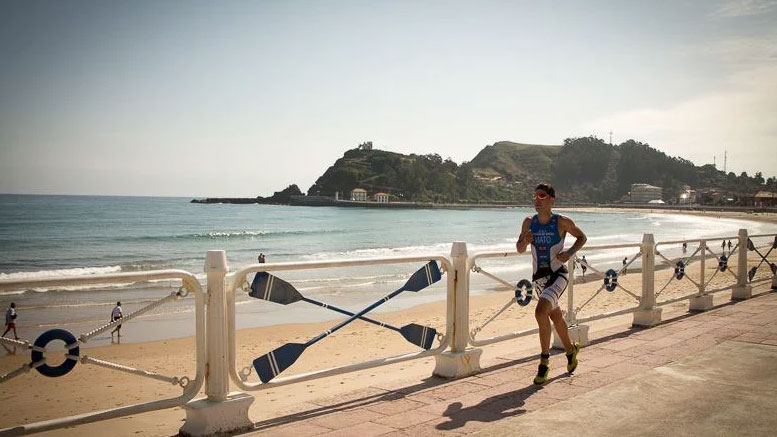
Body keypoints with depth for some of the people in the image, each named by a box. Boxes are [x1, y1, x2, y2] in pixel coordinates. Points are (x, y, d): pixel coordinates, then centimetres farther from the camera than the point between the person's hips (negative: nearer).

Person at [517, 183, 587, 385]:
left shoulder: (562, 222, -9)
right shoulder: (529, 222, 1)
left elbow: (581, 237, 6)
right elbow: (519, 249, 7)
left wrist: (570, 253, -11)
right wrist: (525, 241, -16)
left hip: (557, 275, -5)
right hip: (539, 277, 5)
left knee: (541, 312, -26)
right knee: (555, 316, 21)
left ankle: (544, 361, -13)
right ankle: (571, 350, 47)